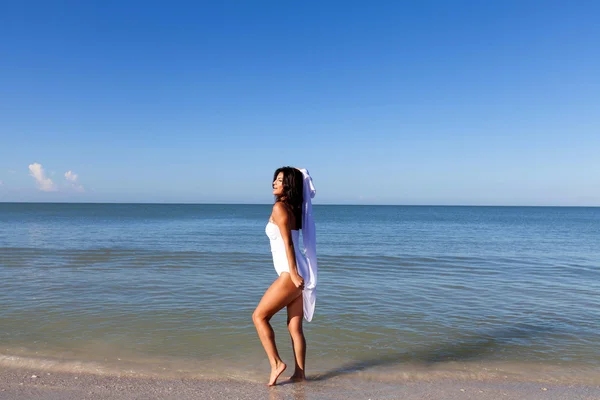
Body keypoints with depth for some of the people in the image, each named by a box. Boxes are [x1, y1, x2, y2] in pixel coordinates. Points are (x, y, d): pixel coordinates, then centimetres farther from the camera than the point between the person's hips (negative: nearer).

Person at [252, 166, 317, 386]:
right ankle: (299, 372, 17)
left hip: (290, 274, -9)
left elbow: (287, 242, -17)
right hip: (297, 274, 9)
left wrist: (293, 274, -19)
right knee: (294, 326, 11)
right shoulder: (293, 208, 15)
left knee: (259, 316, 3)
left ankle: (276, 363, 5)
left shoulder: (280, 207, -10)